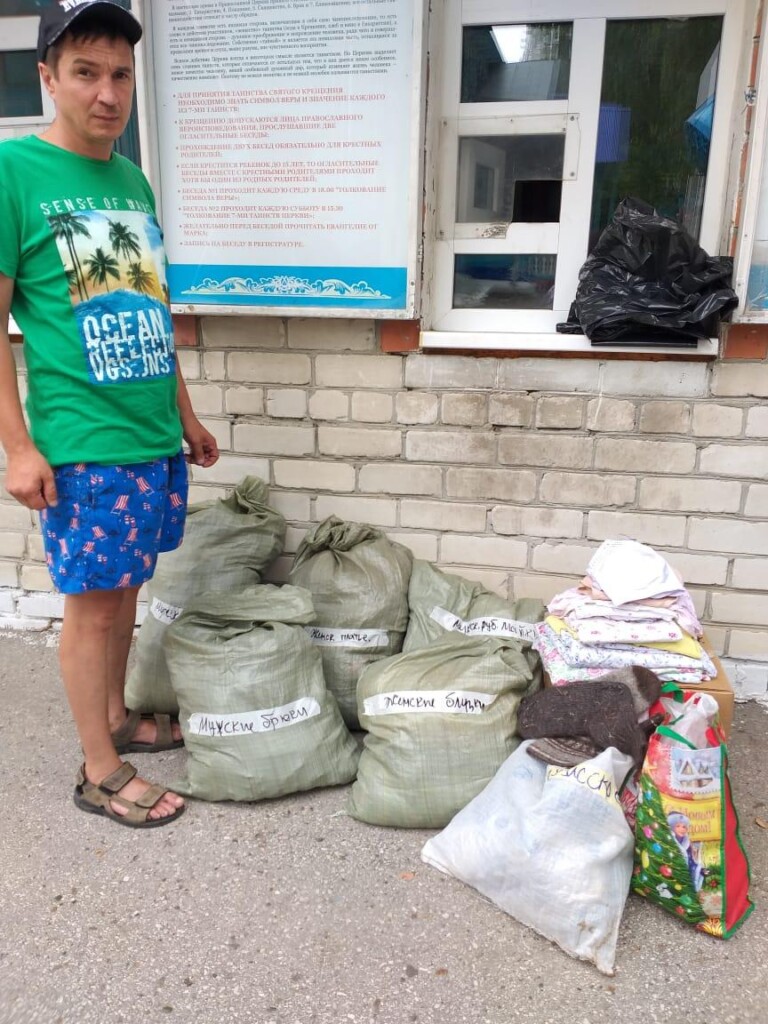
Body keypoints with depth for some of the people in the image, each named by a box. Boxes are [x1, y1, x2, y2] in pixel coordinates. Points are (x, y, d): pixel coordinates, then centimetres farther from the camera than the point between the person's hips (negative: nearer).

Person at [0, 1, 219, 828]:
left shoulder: (132, 179, 12)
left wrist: (184, 413, 18)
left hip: (153, 435, 7)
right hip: (81, 443, -6)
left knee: (125, 585, 17)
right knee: (92, 599, 3)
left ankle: (115, 717, 37)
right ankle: (99, 772, 20)